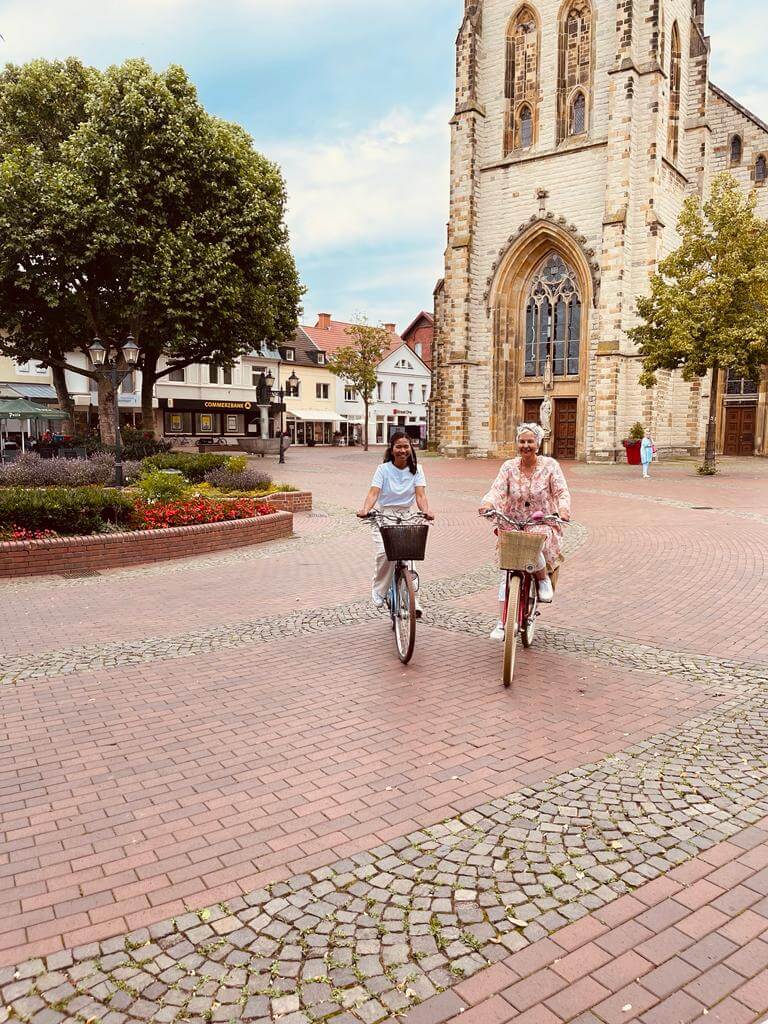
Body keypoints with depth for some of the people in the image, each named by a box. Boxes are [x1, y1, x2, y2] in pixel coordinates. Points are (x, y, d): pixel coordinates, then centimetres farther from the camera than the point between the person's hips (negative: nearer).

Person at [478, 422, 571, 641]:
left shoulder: (550, 465, -1)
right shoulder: (509, 467, 3)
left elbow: (562, 492, -7)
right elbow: (497, 490, -9)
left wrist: (563, 510, -30)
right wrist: (487, 504, -32)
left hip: (543, 525, -2)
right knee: (507, 573, -7)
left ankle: (544, 579, -3)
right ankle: (502, 622, 0)